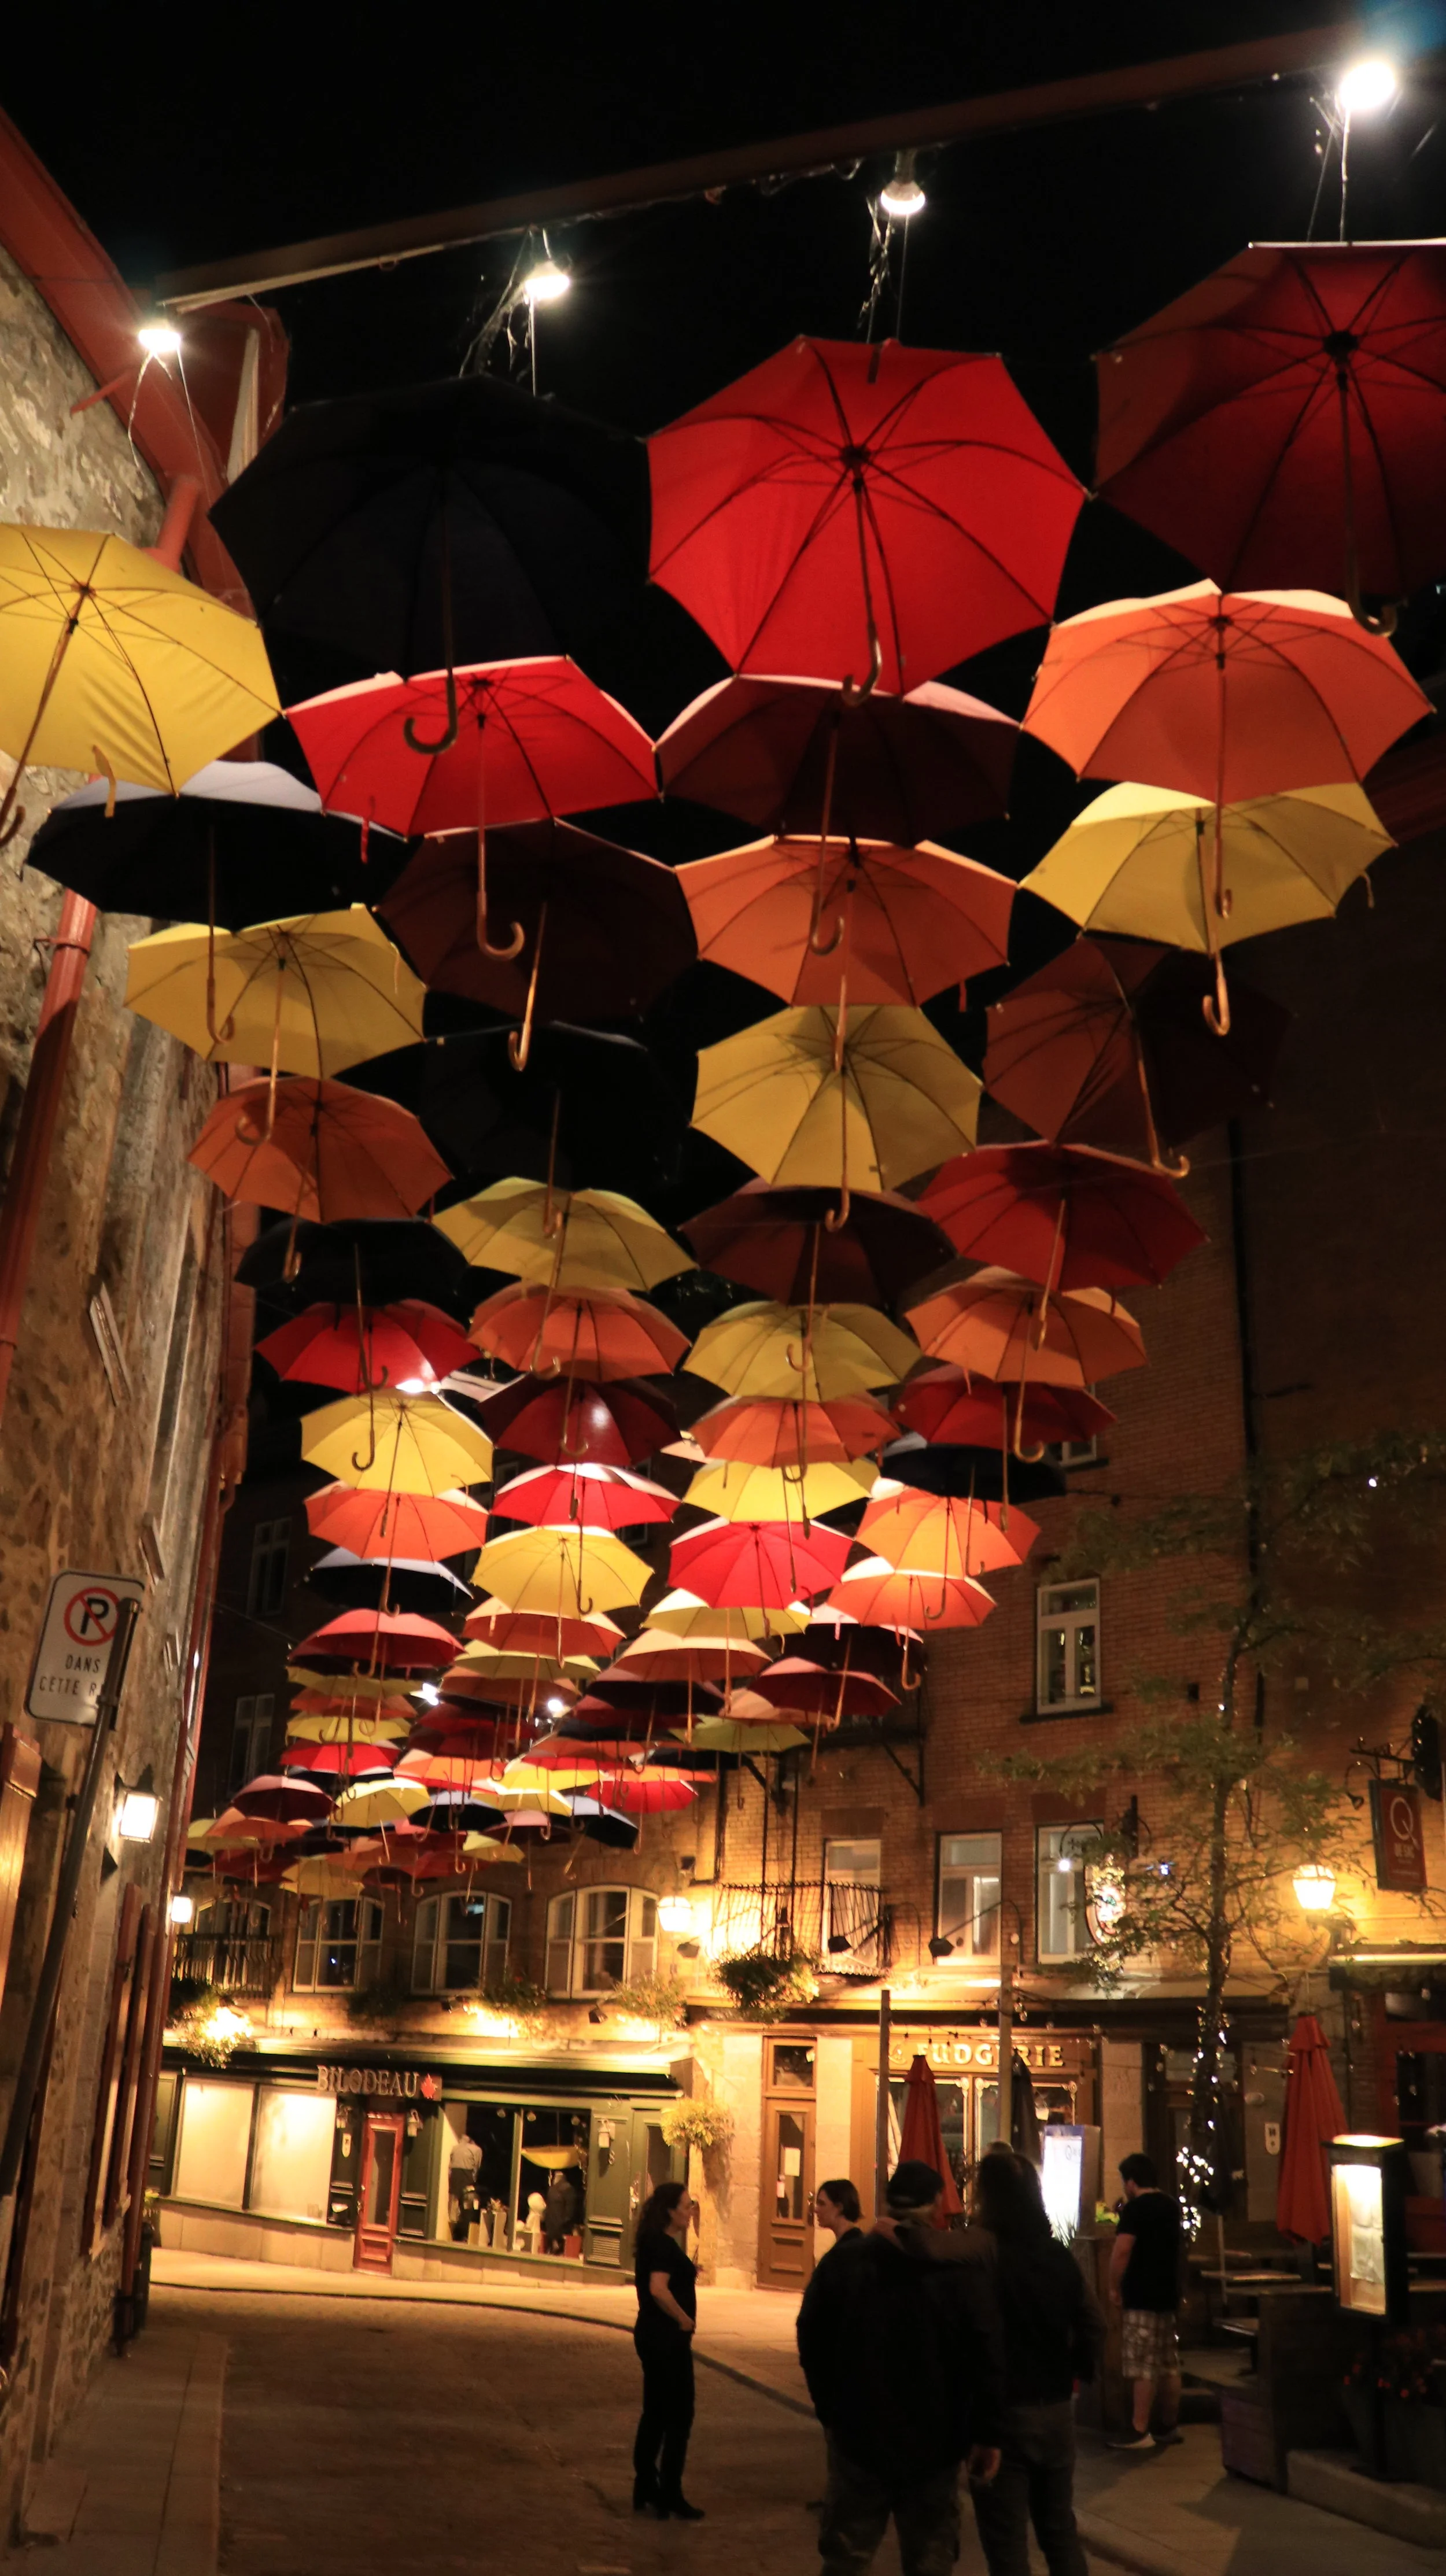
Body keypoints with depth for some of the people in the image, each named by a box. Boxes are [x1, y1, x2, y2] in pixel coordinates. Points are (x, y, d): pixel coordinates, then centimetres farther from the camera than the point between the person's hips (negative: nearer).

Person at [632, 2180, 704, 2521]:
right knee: (679, 2416, -1)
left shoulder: (657, 2242, 10)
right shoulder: (663, 2244, -20)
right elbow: (659, 2288, -31)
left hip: (652, 2335, 10)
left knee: (655, 2413, 16)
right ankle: (670, 2497, 4)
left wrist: (689, 2230, 16)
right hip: (668, 2338, -10)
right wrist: (684, 2318, -19)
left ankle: (645, 2492, 23)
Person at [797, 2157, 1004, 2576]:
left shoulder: (844, 2262, -3)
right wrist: (987, 2434, -4)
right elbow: (989, 2360, -11)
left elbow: (812, 2342, 3)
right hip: (933, 2443, -1)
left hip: (857, 2436, 2)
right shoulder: (963, 2271, -8)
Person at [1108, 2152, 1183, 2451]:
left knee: (1141, 2367, -6)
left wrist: (1114, 2287, -12)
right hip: (1169, 2293, 9)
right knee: (1169, 2364, 14)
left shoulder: (1135, 2208, -14)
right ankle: (1170, 2427, 20)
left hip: (1142, 2297, -9)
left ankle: (1139, 2432, -6)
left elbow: (1122, 2250, -22)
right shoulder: (1171, 2206, 11)